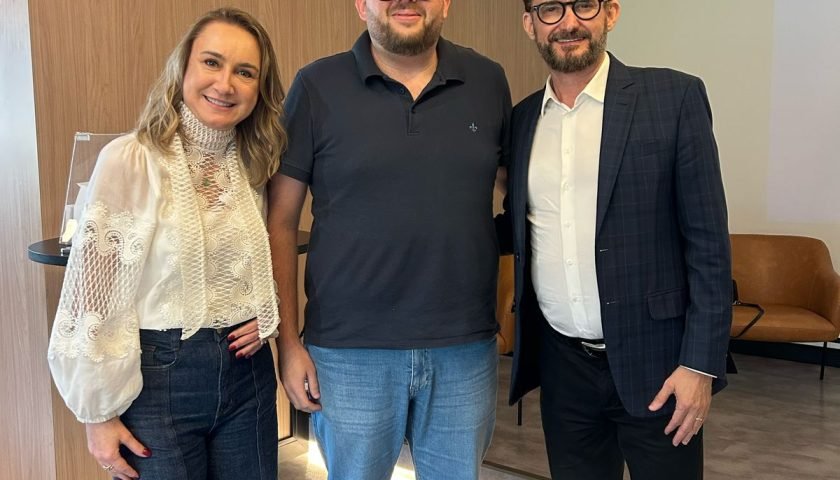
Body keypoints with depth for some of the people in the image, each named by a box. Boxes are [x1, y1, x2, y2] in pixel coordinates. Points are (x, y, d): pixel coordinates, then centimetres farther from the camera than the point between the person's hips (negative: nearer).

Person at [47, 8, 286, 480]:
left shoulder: (255, 164, 3)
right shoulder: (129, 161, -13)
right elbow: (94, 294, -10)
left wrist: (267, 314, -2)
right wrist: (100, 413, -7)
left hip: (248, 372, 5)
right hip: (158, 378, -5)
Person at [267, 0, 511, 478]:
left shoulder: (488, 81, 2)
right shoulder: (318, 86, -4)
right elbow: (281, 221, -1)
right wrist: (288, 340, -4)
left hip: (466, 349, 2)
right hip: (350, 351, -1)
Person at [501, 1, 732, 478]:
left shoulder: (674, 97, -6)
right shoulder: (522, 119, 6)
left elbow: (707, 241, -8)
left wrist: (701, 363, -11)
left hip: (653, 360, -3)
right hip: (561, 364, 4)